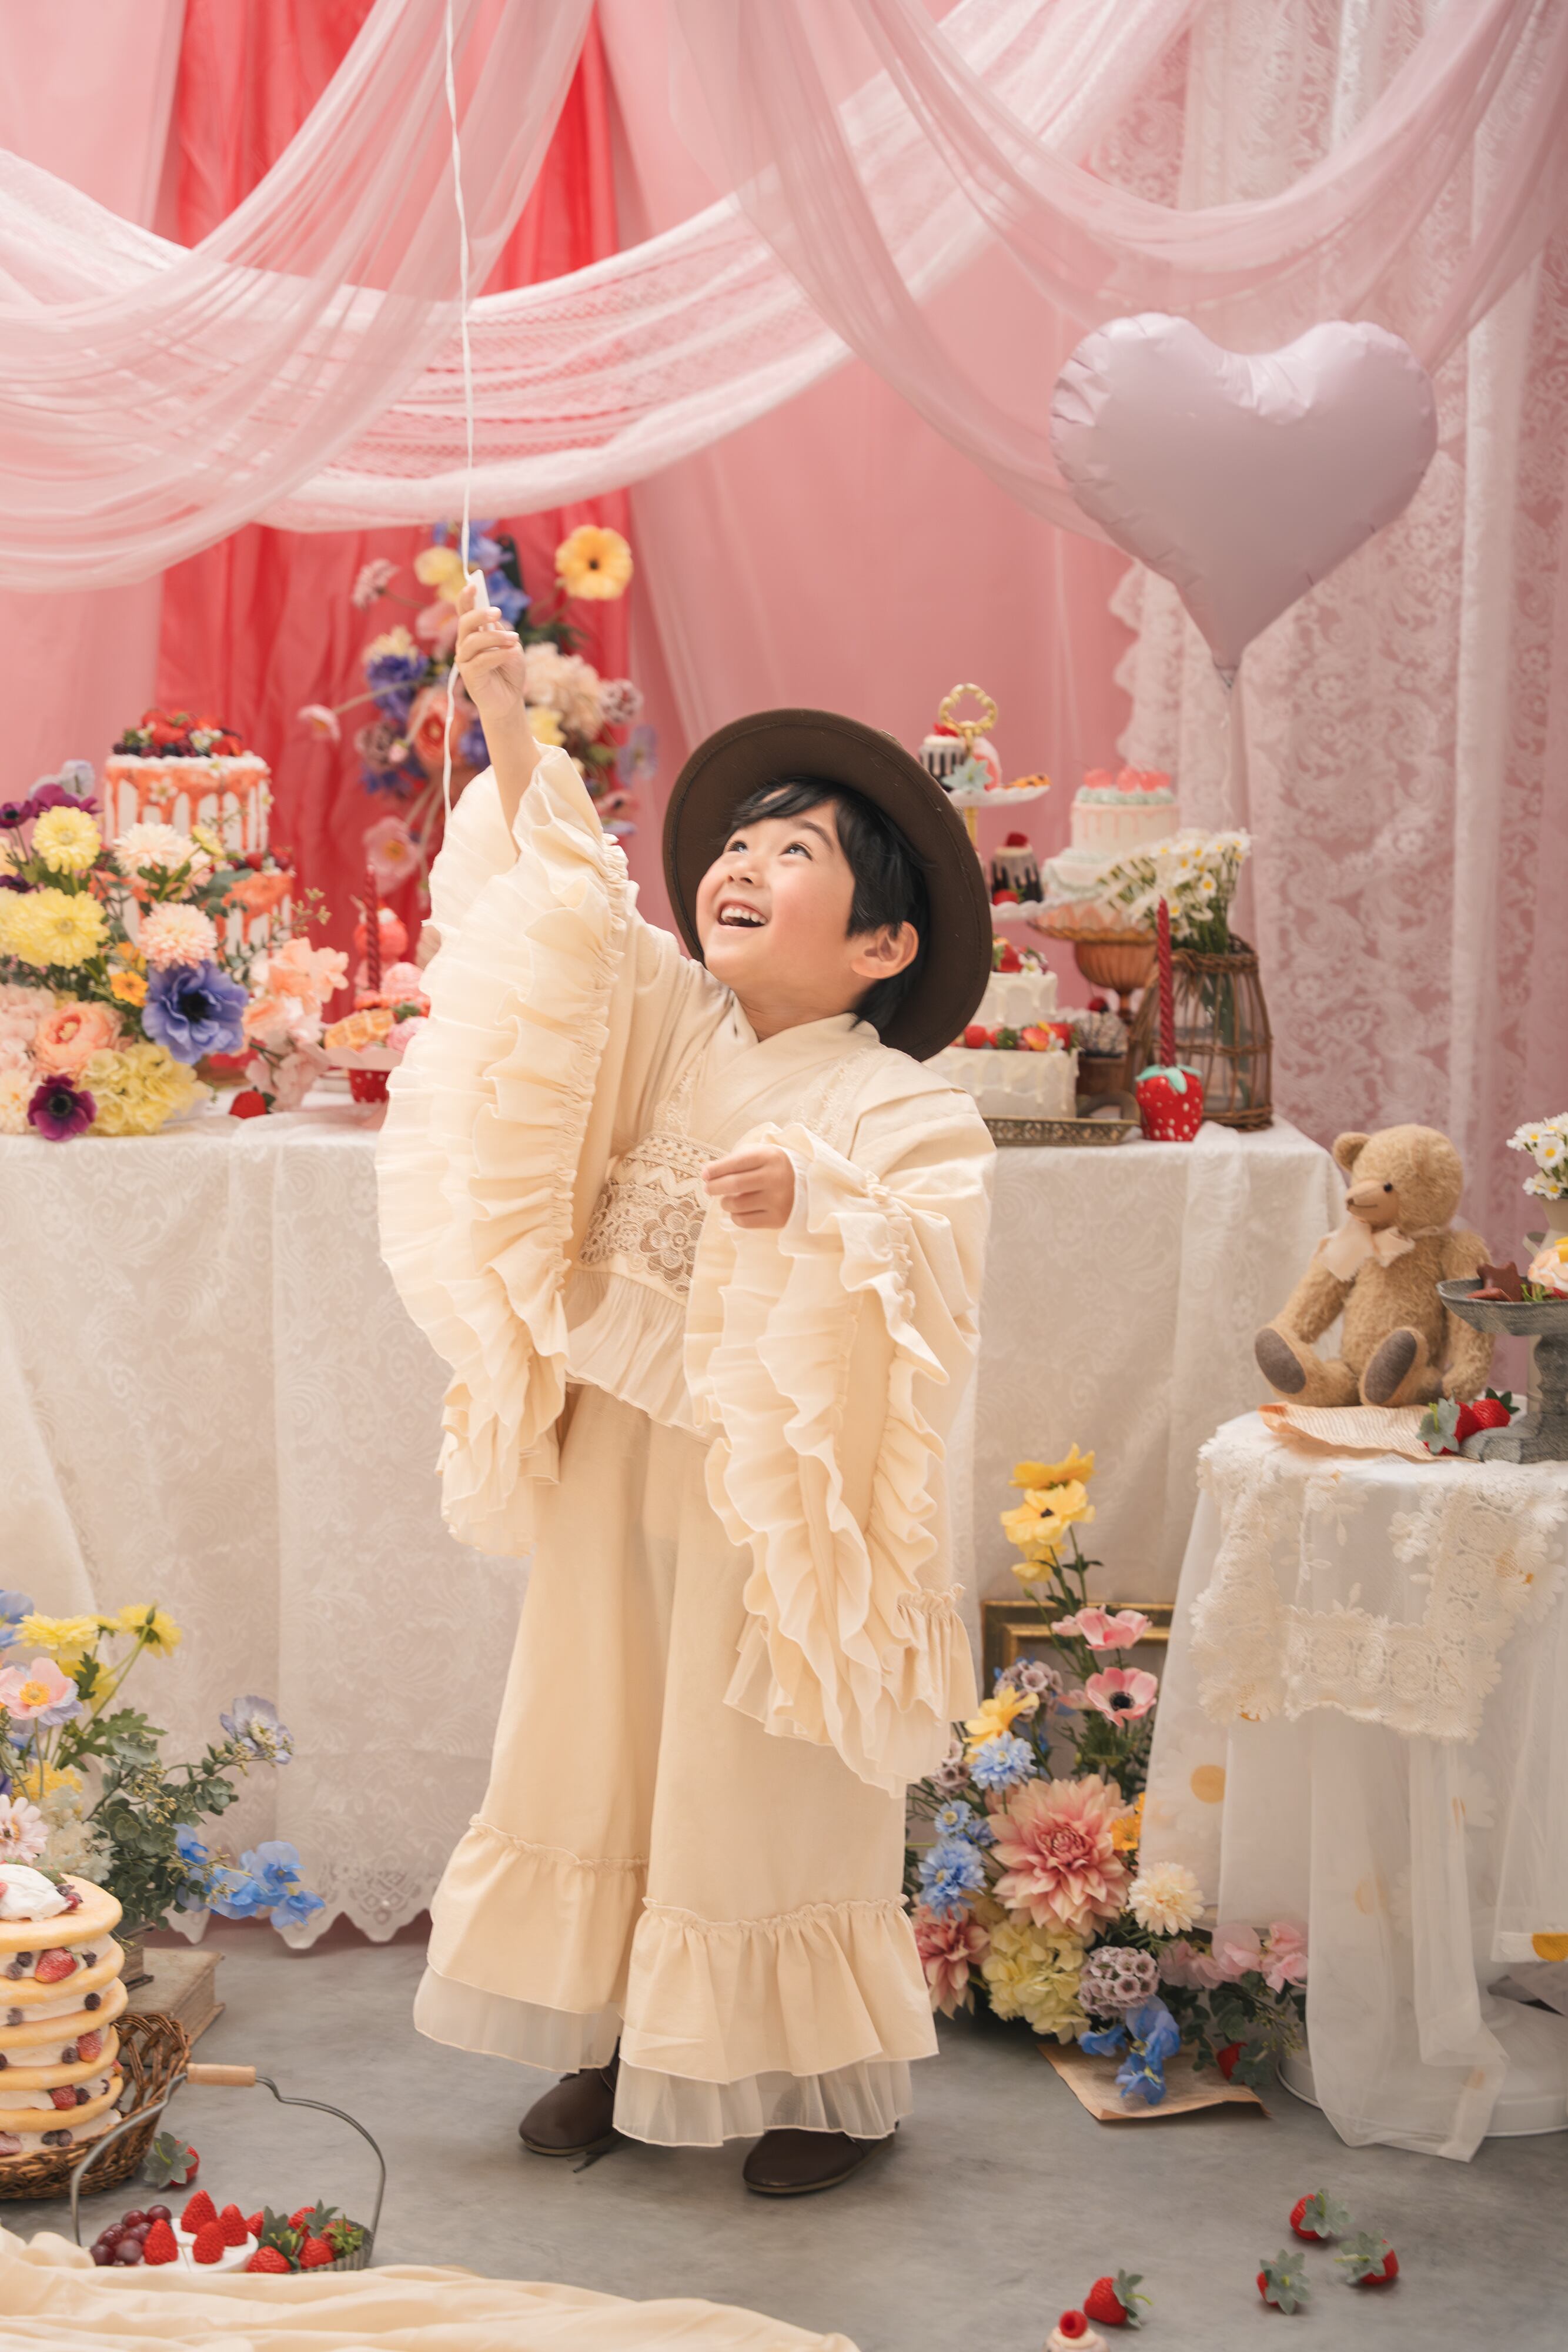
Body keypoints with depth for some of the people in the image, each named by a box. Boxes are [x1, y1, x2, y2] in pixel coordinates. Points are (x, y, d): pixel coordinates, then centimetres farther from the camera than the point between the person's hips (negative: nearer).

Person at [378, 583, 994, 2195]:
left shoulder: (901, 1106, -9)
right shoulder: (665, 1020, 5)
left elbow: (925, 1250, -22)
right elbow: (555, 908, -4)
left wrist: (811, 1200, -40)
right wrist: (510, 734, -15)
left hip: (773, 1488, -5)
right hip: (616, 1463, 5)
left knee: (766, 1786, 3)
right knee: (598, 1750, 11)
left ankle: (827, 2077, 19)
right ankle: (616, 2034, 25)